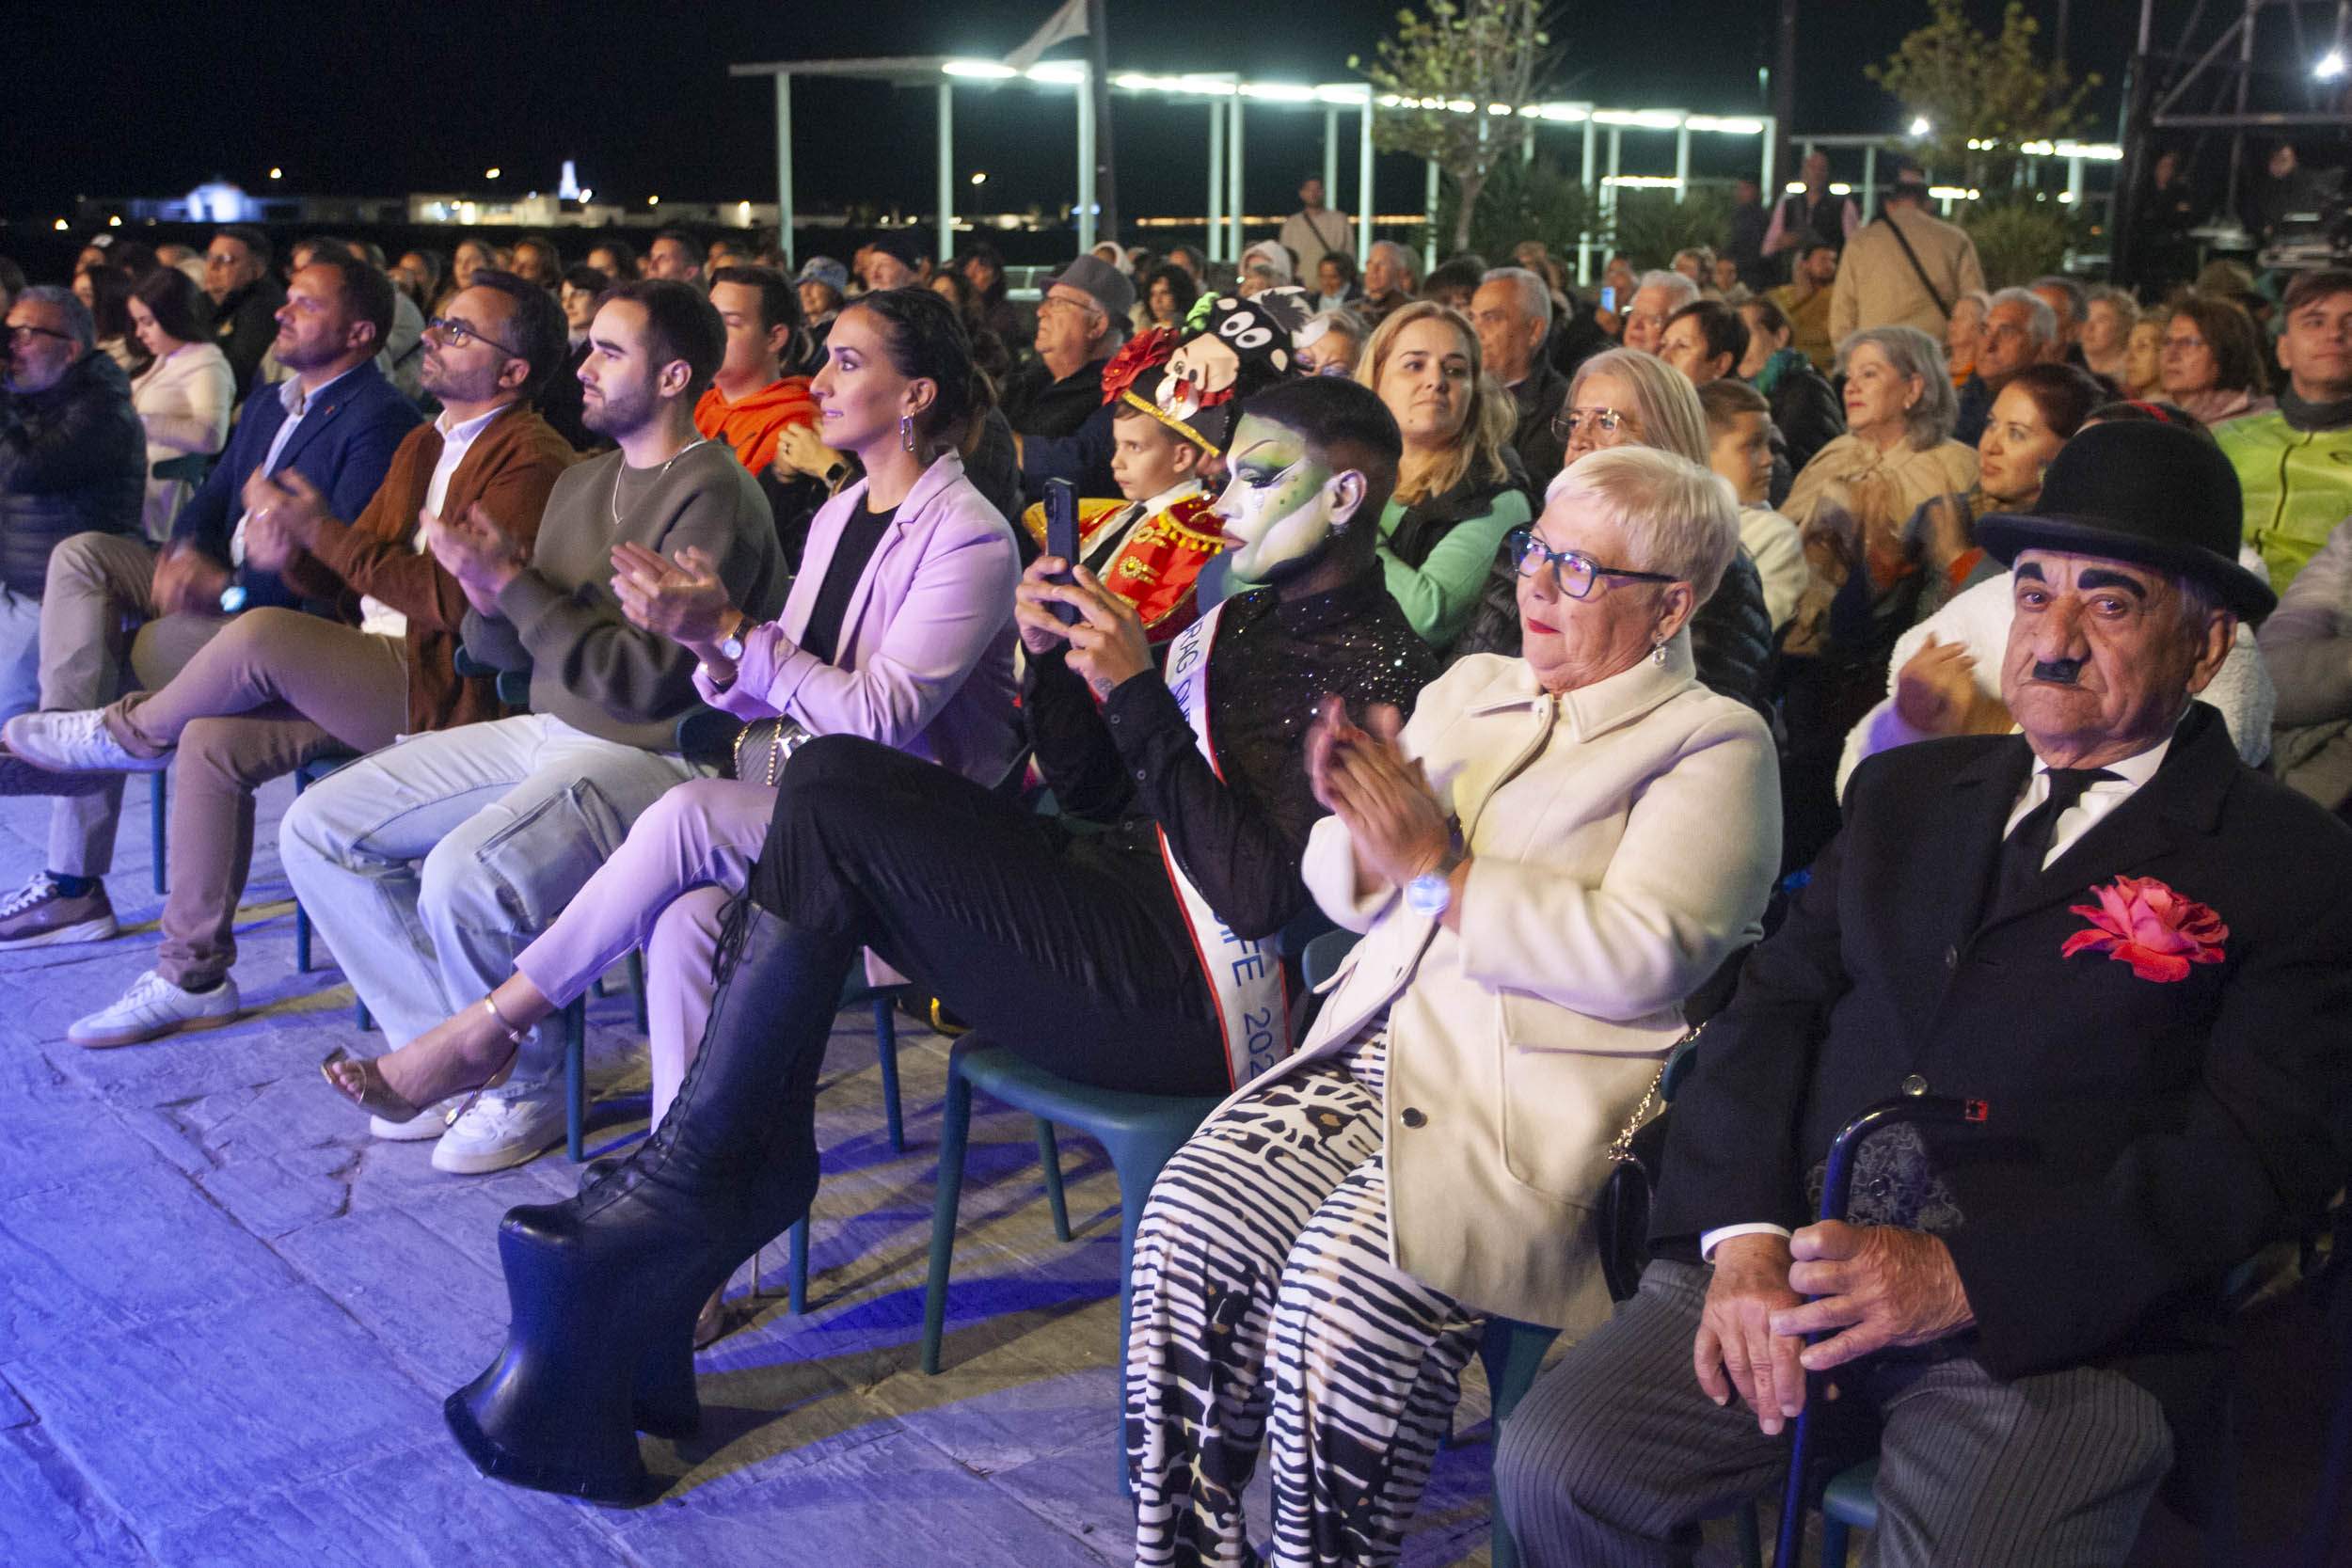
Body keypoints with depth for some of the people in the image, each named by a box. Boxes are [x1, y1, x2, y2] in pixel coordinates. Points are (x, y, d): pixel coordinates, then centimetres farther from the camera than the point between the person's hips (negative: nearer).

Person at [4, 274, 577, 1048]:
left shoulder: (529, 460, -12)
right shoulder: (422, 446, 18)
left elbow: (456, 599, -22)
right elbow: (351, 577, 17)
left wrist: (322, 531, -20)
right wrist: (294, 554, -6)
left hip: (442, 686, -9)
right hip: (371, 665, 9)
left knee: (261, 635, -26)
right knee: (211, 740, -5)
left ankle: (126, 733, 6)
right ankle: (193, 976, 6)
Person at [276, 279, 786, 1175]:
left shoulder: (713, 497, -14)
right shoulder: (581, 482, 14)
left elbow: (652, 682, -22)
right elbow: (504, 653, 14)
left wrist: (513, 585, -20)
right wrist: (486, 591, -9)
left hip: (652, 758, -9)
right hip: (545, 733, 9)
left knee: (465, 876, -32)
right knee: (317, 828, 3)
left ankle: (527, 1093, -4)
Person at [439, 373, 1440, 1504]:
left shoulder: (1377, 669, -8)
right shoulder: (1241, 621, 20)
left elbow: (1259, 892, -19)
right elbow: (1086, 791, 19)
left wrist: (1138, 693, -20)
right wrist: (1054, 659, 2)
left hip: (1186, 999, -9)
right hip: (1110, 918, 9)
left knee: (834, 800, -17)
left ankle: (674, 1195, -7)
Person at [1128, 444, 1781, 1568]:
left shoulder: (1714, 744, 1)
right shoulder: (1467, 689, 21)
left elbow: (1643, 957, -15)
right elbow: (1345, 893, 21)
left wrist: (1440, 867, -12)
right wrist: (1358, 825, -3)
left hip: (1540, 1102, -6)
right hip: (1375, 1054, 6)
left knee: (1342, 1281, -28)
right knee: (1187, 1222, -17)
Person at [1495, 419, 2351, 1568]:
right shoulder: (1906, 792, 19)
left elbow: (2256, 1154, -6)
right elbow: (1776, 1002, 10)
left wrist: (1964, 1276, -17)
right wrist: (1746, 1237, -8)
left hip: (2057, 1324, -3)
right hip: (1797, 1256, 4)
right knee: (1551, 1462, -14)